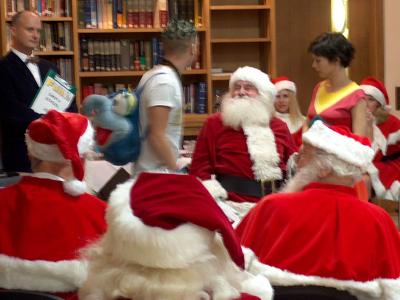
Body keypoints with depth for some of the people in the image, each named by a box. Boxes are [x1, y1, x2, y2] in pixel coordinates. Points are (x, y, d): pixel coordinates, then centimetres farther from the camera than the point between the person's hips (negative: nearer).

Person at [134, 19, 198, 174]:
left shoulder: (156, 74, 11)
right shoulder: (165, 81, -19)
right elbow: (156, 136, -23)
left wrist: (174, 153, 24)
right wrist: (176, 171, -14)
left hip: (150, 170, 9)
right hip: (157, 173, -9)